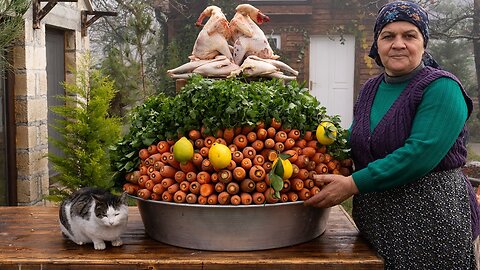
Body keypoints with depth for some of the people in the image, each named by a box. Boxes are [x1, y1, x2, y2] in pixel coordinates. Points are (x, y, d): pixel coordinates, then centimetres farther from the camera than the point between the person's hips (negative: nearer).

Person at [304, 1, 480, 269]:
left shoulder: (441, 88, -13)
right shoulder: (370, 89, 7)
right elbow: (356, 143, 16)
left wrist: (353, 184, -25)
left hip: (431, 217, -6)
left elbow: (420, 153, -25)